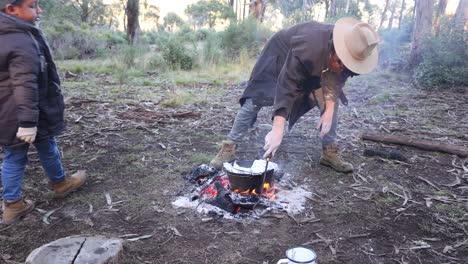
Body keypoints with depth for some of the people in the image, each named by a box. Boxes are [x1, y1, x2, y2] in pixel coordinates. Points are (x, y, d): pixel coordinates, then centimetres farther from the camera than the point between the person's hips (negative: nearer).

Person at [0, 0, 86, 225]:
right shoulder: (23, 42, -23)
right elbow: (26, 86, -29)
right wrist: (28, 121, -28)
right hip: (28, 117, -8)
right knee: (47, 149, 15)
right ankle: (60, 183, 38)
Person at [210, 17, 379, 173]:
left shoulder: (348, 53, -25)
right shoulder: (308, 48, -45)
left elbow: (336, 80, -13)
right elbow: (286, 87, -49)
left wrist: (329, 111, -28)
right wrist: (278, 130, -55)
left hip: (313, 67, 6)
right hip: (281, 55, -5)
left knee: (331, 102, -5)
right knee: (255, 100, -14)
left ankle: (330, 152, 7)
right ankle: (229, 147, -5)